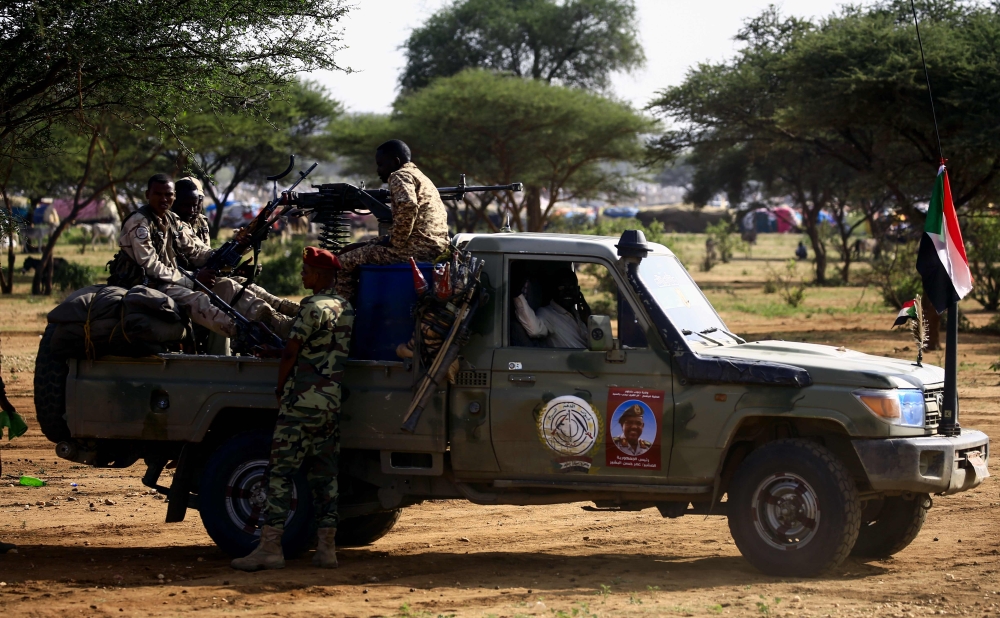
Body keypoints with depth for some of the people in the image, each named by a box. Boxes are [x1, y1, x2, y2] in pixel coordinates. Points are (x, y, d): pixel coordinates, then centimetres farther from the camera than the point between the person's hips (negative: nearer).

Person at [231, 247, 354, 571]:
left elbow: (291, 353, -12)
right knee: (325, 475, 10)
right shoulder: (346, 308, 12)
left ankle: (270, 547, -8)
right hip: (333, 399, 8)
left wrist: (280, 388, 2)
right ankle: (327, 547, 8)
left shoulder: (313, 307, -12)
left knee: (281, 472, -5)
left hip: (303, 399, -8)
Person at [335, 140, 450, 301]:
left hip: (417, 247, -11)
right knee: (354, 250, 23)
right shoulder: (418, 176, 25)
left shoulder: (400, 176, -6)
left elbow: (407, 207, -25)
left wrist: (394, 241, -15)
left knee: (345, 262, -9)